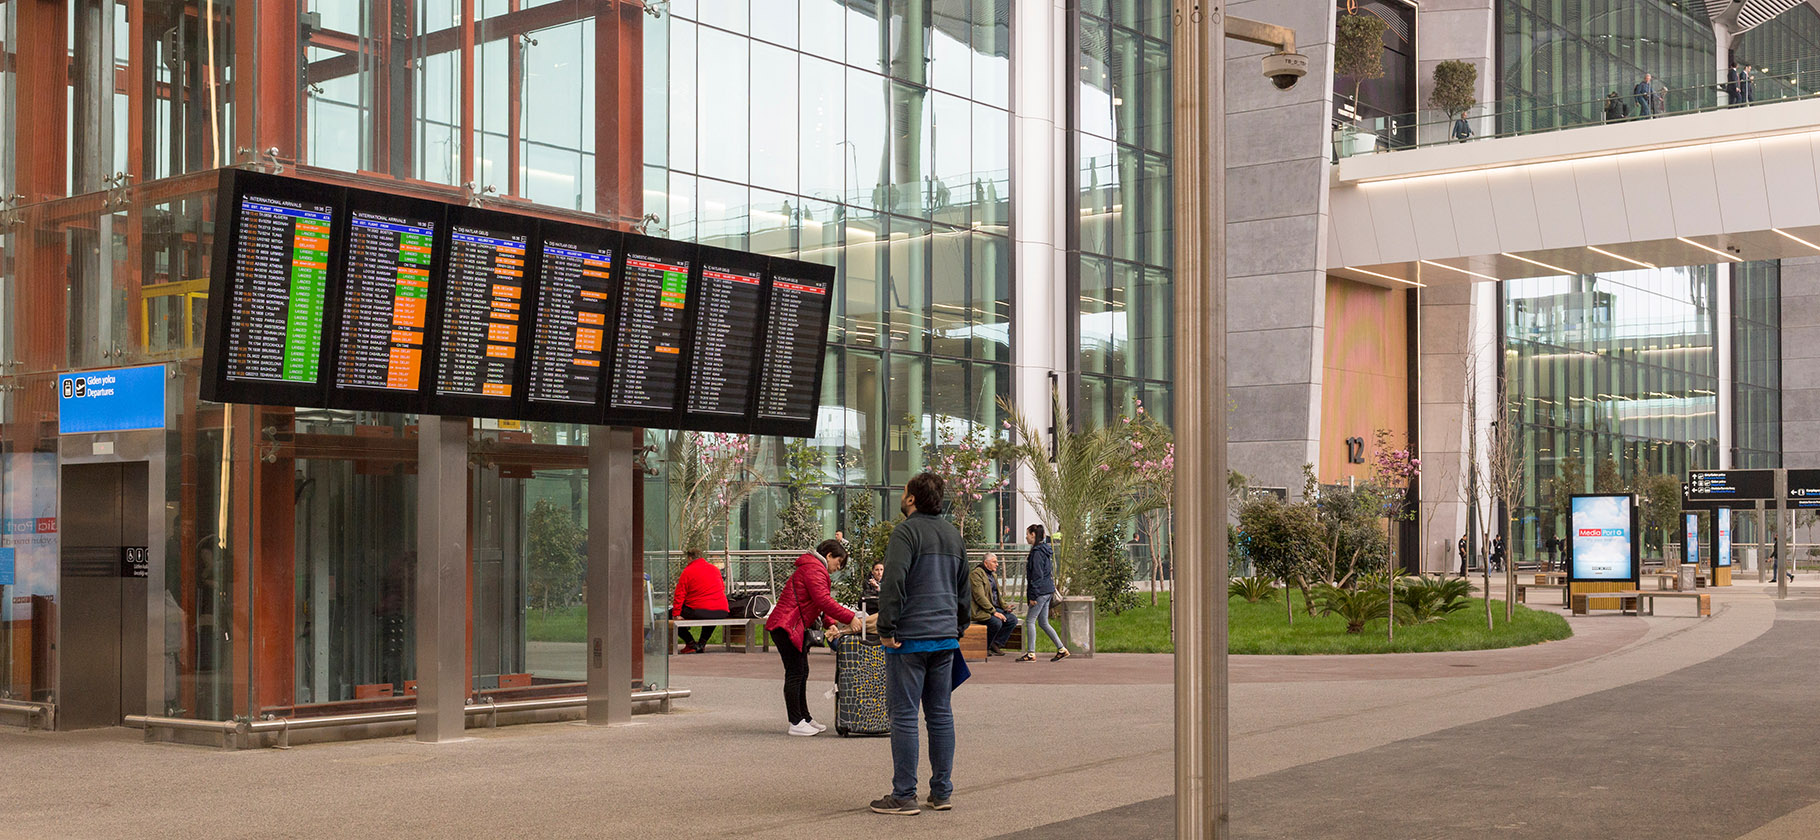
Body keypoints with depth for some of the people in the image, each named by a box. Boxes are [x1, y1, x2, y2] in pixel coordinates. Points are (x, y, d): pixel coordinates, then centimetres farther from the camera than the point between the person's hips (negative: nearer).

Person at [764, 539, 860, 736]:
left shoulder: (814, 568, 22)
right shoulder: (814, 569, -13)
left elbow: (819, 604, 21)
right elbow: (823, 601, -23)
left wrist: (830, 624, 6)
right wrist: (850, 618, -20)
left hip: (797, 627, 11)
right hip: (787, 626, -11)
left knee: (801, 673, 14)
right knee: (795, 673, -9)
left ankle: (804, 718, 20)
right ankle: (796, 723, -6)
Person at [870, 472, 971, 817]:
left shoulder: (906, 531, -10)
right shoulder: (953, 535, 16)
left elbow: (893, 582, -20)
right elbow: (963, 588, 22)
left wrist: (886, 629, -15)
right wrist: (960, 627, 27)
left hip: (909, 637, -7)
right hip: (945, 638, 7)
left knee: (904, 715, -3)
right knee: (940, 714, 11)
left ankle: (903, 795, -2)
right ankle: (941, 792, 14)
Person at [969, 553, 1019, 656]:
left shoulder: (993, 574, 18)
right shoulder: (976, 574, -12)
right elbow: (980, 597, -20)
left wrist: (1005, 607, 7)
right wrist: (994, 612, -24)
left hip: (994, 608, 9)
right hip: (980, 610, -9)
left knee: (1013, 619, -7)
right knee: (997, 622, -32)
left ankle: (996, 644, -1)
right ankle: (985, 648, -12)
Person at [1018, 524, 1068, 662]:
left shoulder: (1037, 552, -15)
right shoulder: (1044, 550, 15)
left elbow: (1037, 575, -18)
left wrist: (1033, 596, -17)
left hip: (1041, 591, -10)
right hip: (1048, 591, 10)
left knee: (1030, 620, -4)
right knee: (1043, 623, 12)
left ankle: (1031, 653, -3)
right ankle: (1062, 649, 12)